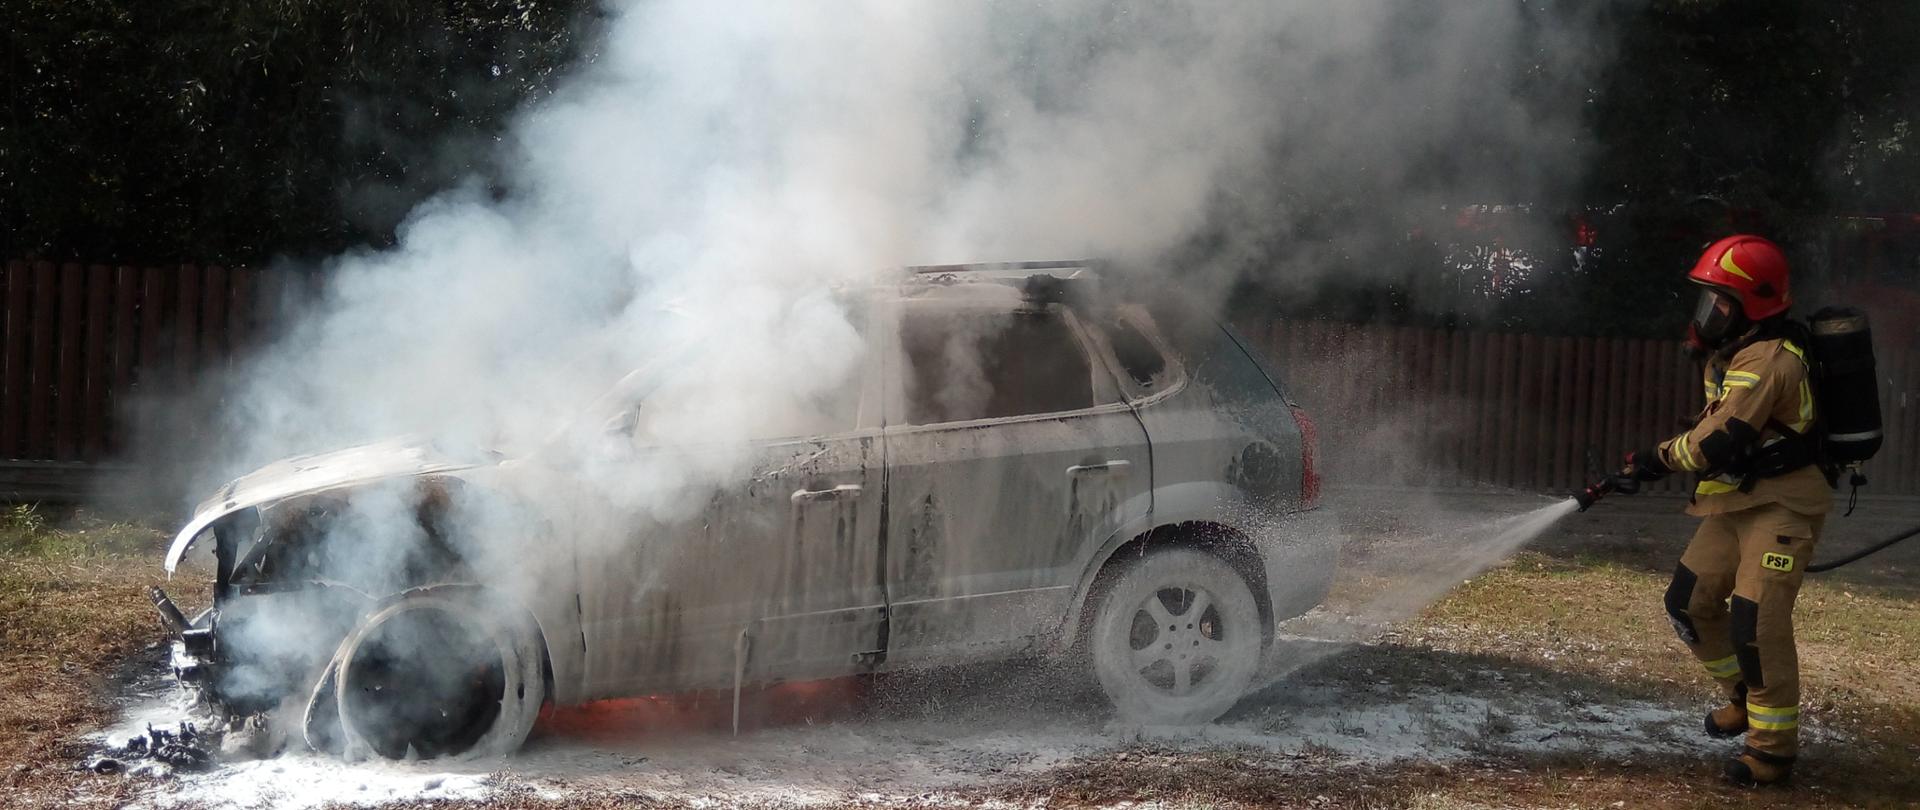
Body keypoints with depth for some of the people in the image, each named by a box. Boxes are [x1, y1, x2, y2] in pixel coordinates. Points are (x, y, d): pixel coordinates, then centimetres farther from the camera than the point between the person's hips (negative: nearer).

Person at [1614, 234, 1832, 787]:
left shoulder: (1767, 359, -23)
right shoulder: (1732, 354, 10)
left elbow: (1719, 443, -25)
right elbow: (1716, 426, 18)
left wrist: (1659, 459, -8)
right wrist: (1655, 461, 3)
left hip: (1782, 506, -10)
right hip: (1736, 502, 10)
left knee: (1756, 621, -15)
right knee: (1689, 603, 10)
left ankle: (1774, 745, -4)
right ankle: (1745, 696, 30)